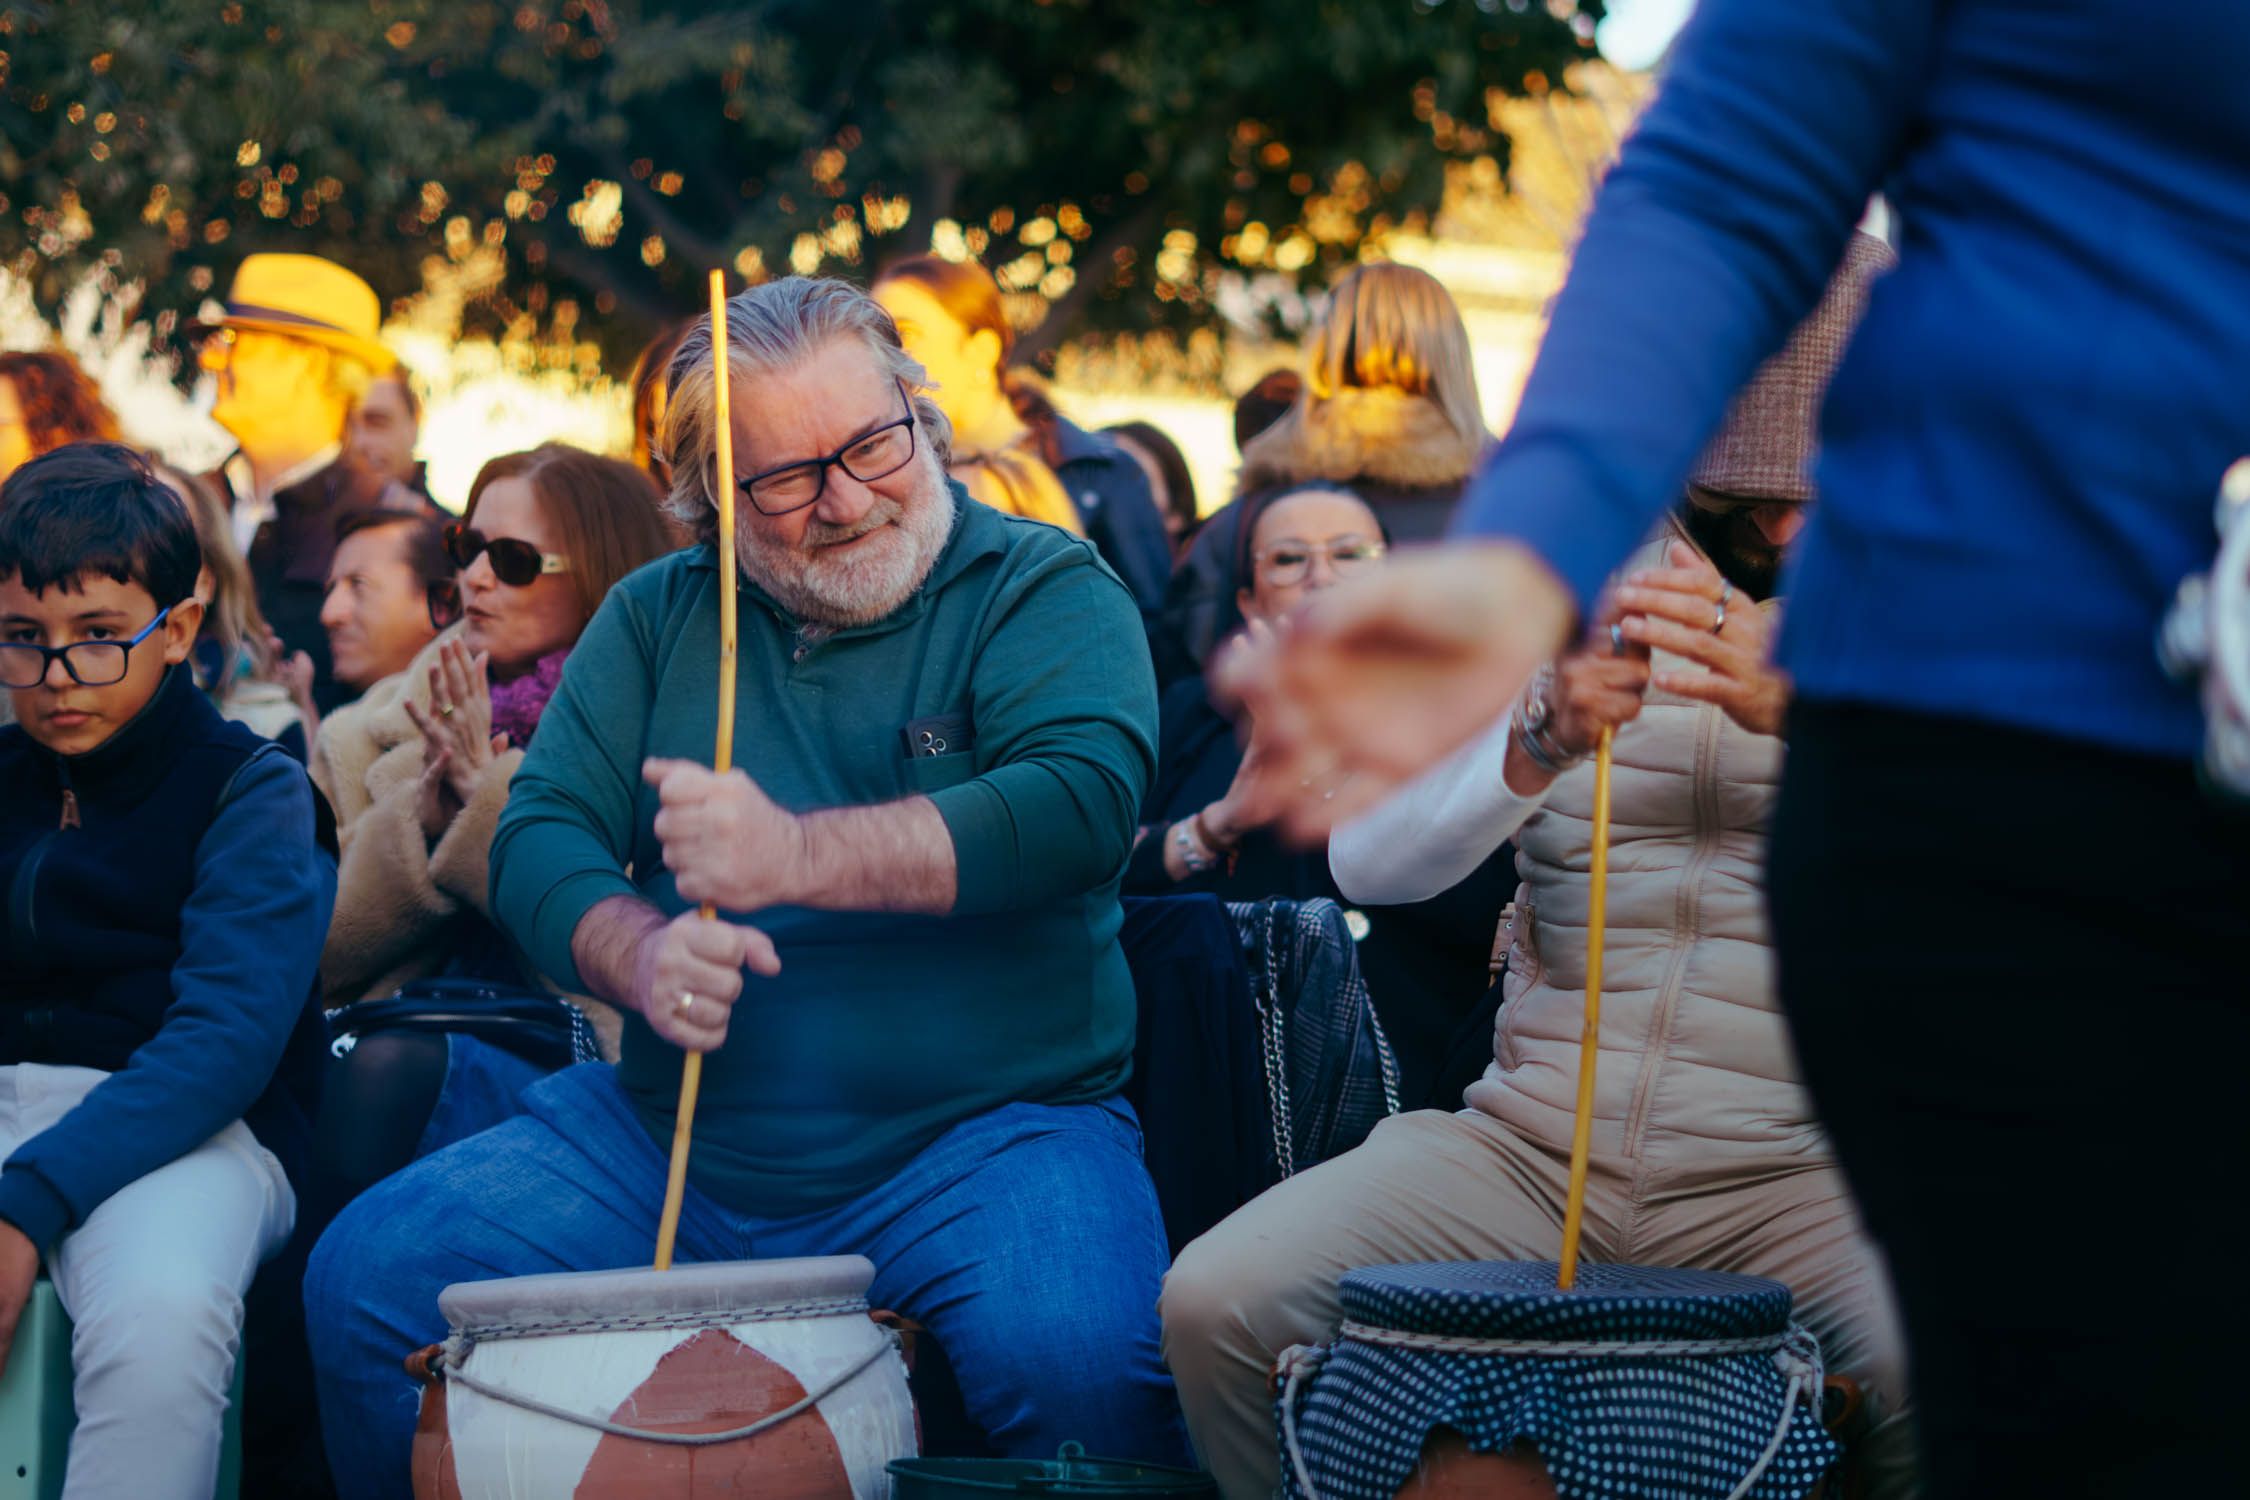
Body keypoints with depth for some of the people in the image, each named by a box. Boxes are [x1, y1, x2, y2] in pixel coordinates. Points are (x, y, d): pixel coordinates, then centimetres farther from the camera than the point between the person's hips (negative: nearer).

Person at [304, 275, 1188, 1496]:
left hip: (981, 1135, -4)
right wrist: (634, 953, -19)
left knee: (1070, 1356, -35)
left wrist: (802, 855, -28)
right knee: (369, 1278, -12)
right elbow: (538, 834, 5)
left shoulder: (1048, 591, 0)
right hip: (665, 1138, 4)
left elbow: (1085, 799, -18)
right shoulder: (658, 617, 13)